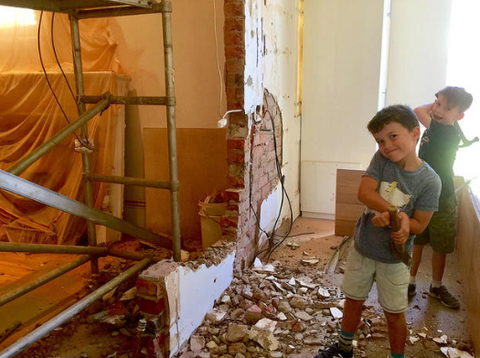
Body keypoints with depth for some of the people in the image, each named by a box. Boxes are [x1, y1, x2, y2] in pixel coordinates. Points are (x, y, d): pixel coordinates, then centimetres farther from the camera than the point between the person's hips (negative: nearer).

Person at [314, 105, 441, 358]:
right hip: (362, 248, 3)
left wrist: (389, 216, -31)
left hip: (394, 258, -3)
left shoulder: (429, 181, -18)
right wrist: (397, 213, -31)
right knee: (353, 301, 20)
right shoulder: (382, 159, -11)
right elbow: (364, 192, -21)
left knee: (394, 314, 12)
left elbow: (419, 224, -15)